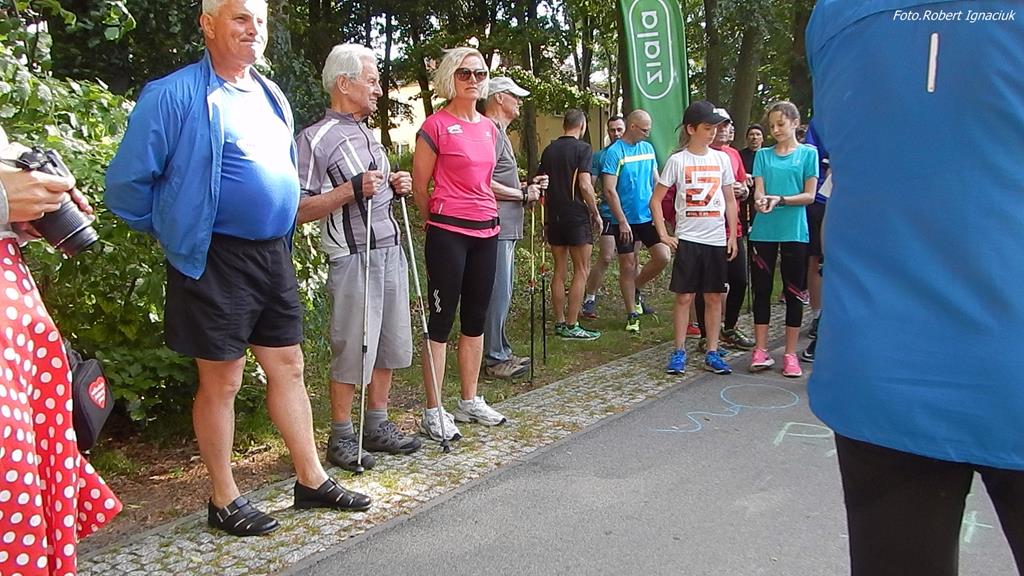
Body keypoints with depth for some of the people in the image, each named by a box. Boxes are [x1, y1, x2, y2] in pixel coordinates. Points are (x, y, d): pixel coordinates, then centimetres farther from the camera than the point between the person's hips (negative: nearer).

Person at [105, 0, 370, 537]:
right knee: (221, 380, 3)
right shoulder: (174, 95, -10)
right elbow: (127, 184, -9)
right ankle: (224, 499, 19)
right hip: (216, 261, -7)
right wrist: (177, 233, 1)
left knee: (288, 367, 12)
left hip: (274, 255, 7)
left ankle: (311, 480, 24)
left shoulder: (272, 97, 13)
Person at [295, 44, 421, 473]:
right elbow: (299, 210, -15)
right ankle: (341, 437, 12)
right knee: (352, 350, -2)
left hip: (391, 252, 8)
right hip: (354, 258, -8)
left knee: (389, 344, 12)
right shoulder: (316, 138, -9)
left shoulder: (368, 134, 18)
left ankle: (377, 426, 25)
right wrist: (352, 190, -23)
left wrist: (396, 186, 8)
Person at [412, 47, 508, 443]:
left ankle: (470, 401, 24)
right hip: (448, 233, -7)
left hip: (485, 232, 7)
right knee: (442, 320, -3)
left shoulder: (489, 127, 12)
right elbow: (419, 188, -2)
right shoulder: (435, 126, -7)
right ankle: (433, 412, 5)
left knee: (475, 318, 12)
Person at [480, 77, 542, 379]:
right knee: (498, 292, -7)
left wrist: (526, 187, 10)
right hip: (497, 227, -11)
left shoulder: (500, 133, 21)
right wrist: (523, 194, -12)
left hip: (506, 228, 11)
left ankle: (500, 352, 23)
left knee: (501, 292, 14)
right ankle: (495, 358, 0)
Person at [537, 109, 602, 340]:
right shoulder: (583, 148, -7)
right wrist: (596, 213, -5)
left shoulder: (549, 150, 10)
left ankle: (559, 322, 15)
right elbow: (584, 185, -16)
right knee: (582, 271, 1)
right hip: (577, 217, -6)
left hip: (554, 217, 6)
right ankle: (571, 326, -1)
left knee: (560, 270, 11)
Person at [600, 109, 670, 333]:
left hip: (648, 216, 5)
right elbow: (609, 190, -15)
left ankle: (635, 288, 21)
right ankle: (632, 315, 15)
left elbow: (656, 181, 14)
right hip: (625, 220, -5)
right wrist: (622, 221, -17)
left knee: (663, 257, -4)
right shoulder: (614, 152, -10)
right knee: (628, 266, 3)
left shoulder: (647, 148, 8)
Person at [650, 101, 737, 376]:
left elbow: (729, 200, 11)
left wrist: (733, 236, 6)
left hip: (717, 239, 3)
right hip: (688, 239, -3)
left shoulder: (721, 159, 6)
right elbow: (656, 201, 0)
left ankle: (712, 353, 14)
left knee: (714, 296, 7)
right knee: (684, 296, 0)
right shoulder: (677, 161, -3)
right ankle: (679, 352, 9)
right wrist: (663, 234, -6)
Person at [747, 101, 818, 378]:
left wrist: (780, 200, -17)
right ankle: (760, 350, 13)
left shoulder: (808, 153, 3)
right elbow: (758, 190, 2)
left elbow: (809, 195, -2)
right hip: (763, 231, 2)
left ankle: (790, 354, 11)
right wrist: (760, 201, -21)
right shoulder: (763, 155, 10)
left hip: (794, 231, -2)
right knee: (762, 289, 5)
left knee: (794, 292, 3)